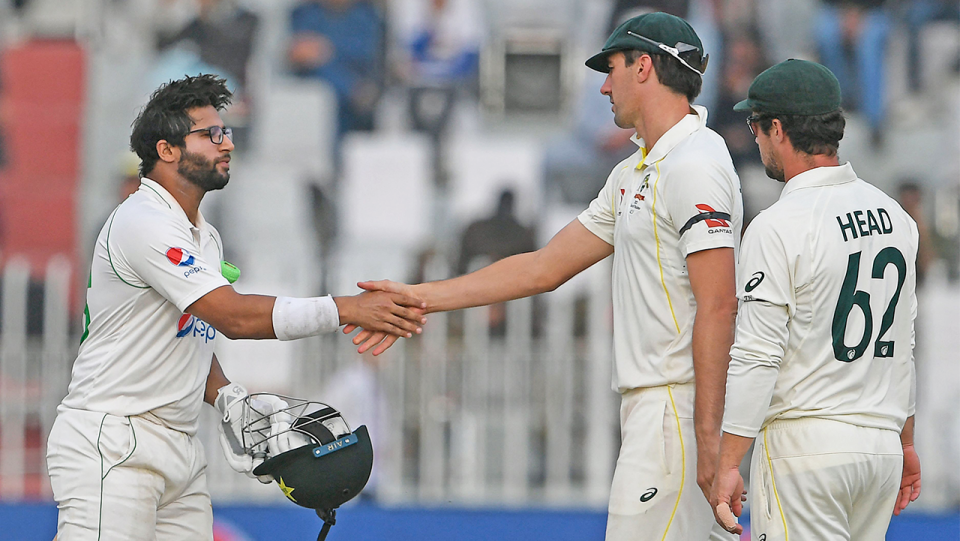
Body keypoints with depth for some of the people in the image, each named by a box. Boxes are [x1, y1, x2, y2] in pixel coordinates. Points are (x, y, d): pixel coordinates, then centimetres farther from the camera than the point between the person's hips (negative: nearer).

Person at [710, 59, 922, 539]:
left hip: (807, 443, -7)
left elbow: (757, 357, -17)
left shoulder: (778, 227, -13)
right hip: (882, 445, 7)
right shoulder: (895, 216, 11)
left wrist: (728, 464, -15)